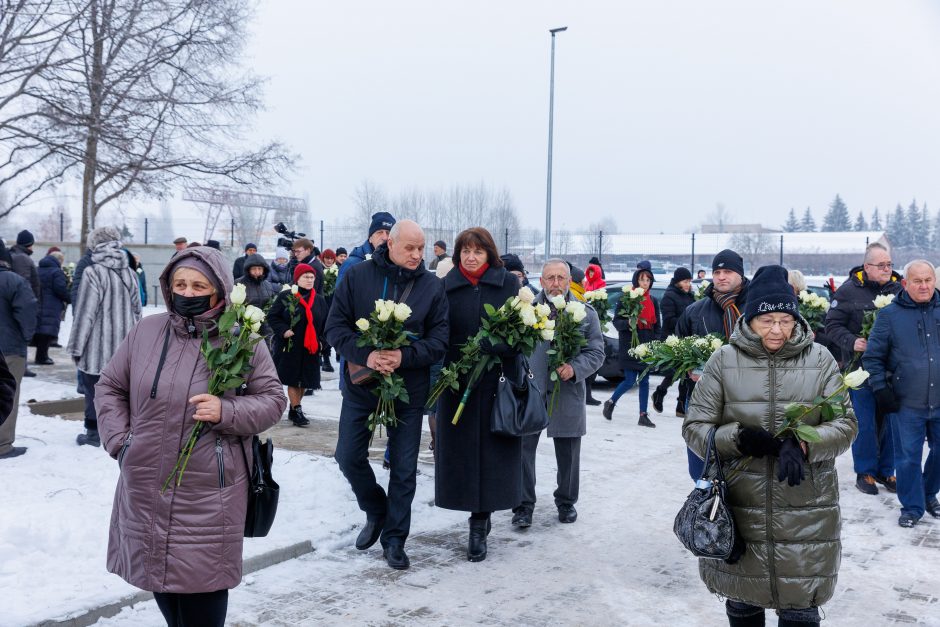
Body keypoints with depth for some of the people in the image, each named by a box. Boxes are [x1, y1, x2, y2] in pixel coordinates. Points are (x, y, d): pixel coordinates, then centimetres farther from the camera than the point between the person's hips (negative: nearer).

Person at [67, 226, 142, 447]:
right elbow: (136, 310, 11)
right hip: (123, 346, 5)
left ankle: (94, 432, 12)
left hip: (98, 347, -5)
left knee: (94, 391, 6)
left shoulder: (93, 273, -13)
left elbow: (85, 313, -13)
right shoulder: (129, 273, 5)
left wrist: (76, 346, -5)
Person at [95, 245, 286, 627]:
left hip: (208, 494, -4)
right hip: (146, 488, 4)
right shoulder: (146, 331, 2)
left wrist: (226, 411, -19)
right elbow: (110, 386, 13)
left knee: (201, 582, 0)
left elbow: (272, 400, -2)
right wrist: (119, 440, 2)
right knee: (157, 571, 16)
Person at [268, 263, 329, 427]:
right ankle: (296, 411, 2)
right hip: (289, 347, -4)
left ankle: (293, 410, 22)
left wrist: (320, 339, 2)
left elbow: (326, 322, 13)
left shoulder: (319, 300, 7)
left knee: (304, 380, 8)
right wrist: (283, 330, -15)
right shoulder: (285, 296, -3)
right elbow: (272, 316, -2)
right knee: (293, 379, -3)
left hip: (311, 348, 4)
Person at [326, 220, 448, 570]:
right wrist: (365, 355, -23)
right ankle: (376, 511, 35)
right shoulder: (357, 276, -5)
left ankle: (394, 538, 23)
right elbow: (336, 326, -7)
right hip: (361, 384, 0)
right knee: (349, 456, 8)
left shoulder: (432, 286, -3)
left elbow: (439, 339, -6)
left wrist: (404, 356, -23)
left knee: (404, 468, 7)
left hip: (409, 388, 0)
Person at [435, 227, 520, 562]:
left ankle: (479, 526, 9)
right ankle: (481, 514, 21)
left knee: (490, 450, 0)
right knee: (461, 449, 4)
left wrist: (482, 346, -15)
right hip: (457, 380, 2)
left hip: (498, 381, -1)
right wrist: (449, 363, -10)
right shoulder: (446, 286, 5)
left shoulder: (509, 284, 2)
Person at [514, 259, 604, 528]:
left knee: (568, 453, 12)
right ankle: (524, 505, 12)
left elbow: (596, 352, 2)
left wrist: (575, 368, -15)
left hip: (567, 393, 1)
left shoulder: (586, 313, 5)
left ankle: (566, 501, 31)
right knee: (523, 449, 0)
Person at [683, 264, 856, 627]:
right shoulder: (724, 360, -2)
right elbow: (695, 427, 1)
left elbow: (845, 424, 1)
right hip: (740, 509, 0)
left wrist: (802, 445, -19)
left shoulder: (820, 360, 1)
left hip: (806, 512, 0)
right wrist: (737, 438, -19)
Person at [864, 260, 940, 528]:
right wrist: (881, 390, -6)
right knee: (908, 458, 2)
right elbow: (872, 356, 1)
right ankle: (912, 506, 18)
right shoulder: (890, 315, -2)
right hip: (906, 404, -3)